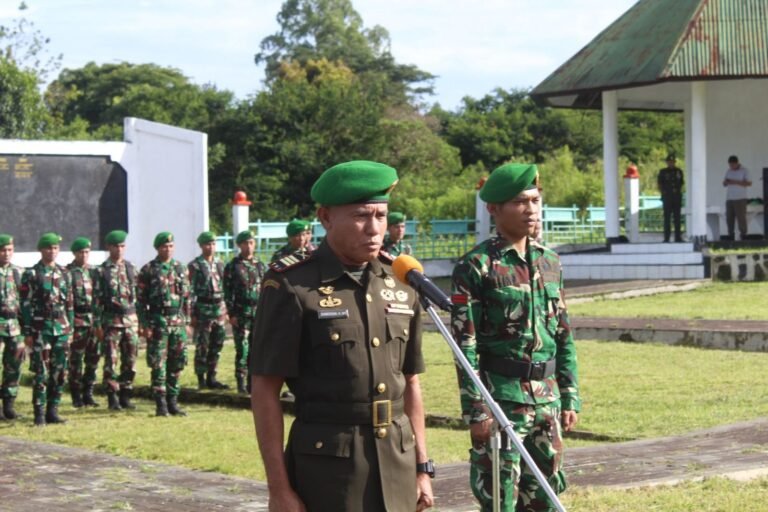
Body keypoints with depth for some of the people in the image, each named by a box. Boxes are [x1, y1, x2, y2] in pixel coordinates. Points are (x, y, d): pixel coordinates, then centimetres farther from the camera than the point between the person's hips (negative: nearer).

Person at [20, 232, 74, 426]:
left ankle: (52, 411, 14)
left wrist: (70, 328, 11)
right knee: (41, 373, -6)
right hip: (41, 329, -5)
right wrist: (27, 332, -10)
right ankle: (39, 413, -1)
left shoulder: (64, 274, 12)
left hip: (62, 329, 5)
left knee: (60, 373, 6)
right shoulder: (31, 275, -3)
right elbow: (26, 305, -6)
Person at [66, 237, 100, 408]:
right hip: (77, 321, -6)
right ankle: (76, 396, 4)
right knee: (76, 360, -2)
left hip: (94, 320, 6)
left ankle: (88, 394, 16)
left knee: (92, 359, 7)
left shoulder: (93, 272, 15)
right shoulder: (68, 273, -4)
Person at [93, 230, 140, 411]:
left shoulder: (131, 269, 9)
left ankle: (125, 396, 14)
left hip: (131, 319, 4)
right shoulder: (102, 271, -2)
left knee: (130, 361, 5)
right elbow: (97, 299, -3)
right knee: (111, 361, -3)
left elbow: (139, 295, 11)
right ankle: (113, 398, 3)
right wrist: (98, 324, -7)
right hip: (111, 320, -4)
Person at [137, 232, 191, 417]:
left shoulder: (180, 268, 10)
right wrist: (144, 325, -9)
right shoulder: (148, 270, -2)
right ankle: (161, 404, 0)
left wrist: (187, 321, 10)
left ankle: (173, 401, 14)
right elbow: (141, 300, -3)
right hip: (157, 322, -4)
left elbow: (187, 297, 14)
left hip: (178, 322, 4)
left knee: (176, 364, 6)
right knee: (158, 365, -3)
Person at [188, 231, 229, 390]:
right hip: (203, 309, -6)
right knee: (202, 347, -3)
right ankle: (201, 379, 4)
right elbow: (190, 291, -8)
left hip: (219, 308, 6)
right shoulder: (195, 266, -5)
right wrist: (192, 314, -12)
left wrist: (226, 309, 12)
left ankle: (211, 378, 16)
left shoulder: (220, 264, 13)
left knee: (216, 346, 8)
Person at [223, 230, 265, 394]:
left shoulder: (260, 265, 12)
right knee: (242, 349, -4)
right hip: (241, 313, -4)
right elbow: (228, 292, -3)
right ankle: (241, 382, 2)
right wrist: (231, 314, -9)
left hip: (259, 313, 4)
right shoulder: (232, 267, 0)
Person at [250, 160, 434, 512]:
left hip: (397, 460, 5)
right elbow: (264, 391, -8)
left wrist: (422, 467, 13)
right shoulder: (292, 288, -7)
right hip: (327, 465, -5)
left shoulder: (400, 284, 10)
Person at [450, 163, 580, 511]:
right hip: (501, 399, -6)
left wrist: (570, 397, 10)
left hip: (547, 399, 6)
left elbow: (564, 336, 14)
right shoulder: (476, 266, -8)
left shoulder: (549, 262, 10)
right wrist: (476, 410, -15)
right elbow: (465, 345, -11)